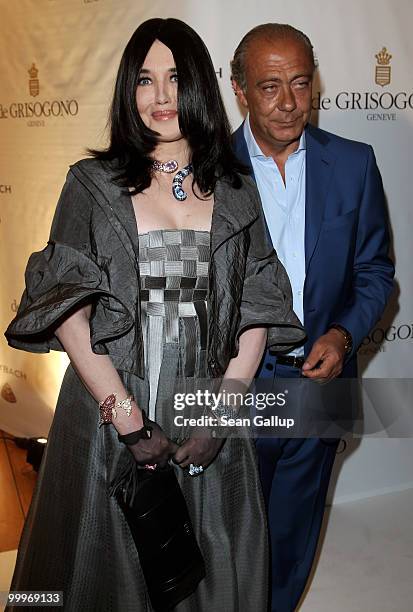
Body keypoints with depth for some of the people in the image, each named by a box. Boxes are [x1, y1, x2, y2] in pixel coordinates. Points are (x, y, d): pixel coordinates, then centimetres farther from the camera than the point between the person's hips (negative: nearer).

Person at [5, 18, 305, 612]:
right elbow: (68, 311, -7)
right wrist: (128, 417, -14)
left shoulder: (236, 192, 7)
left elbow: (257, 314, 3)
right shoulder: (93, 183, 0)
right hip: (110, 413, -2)